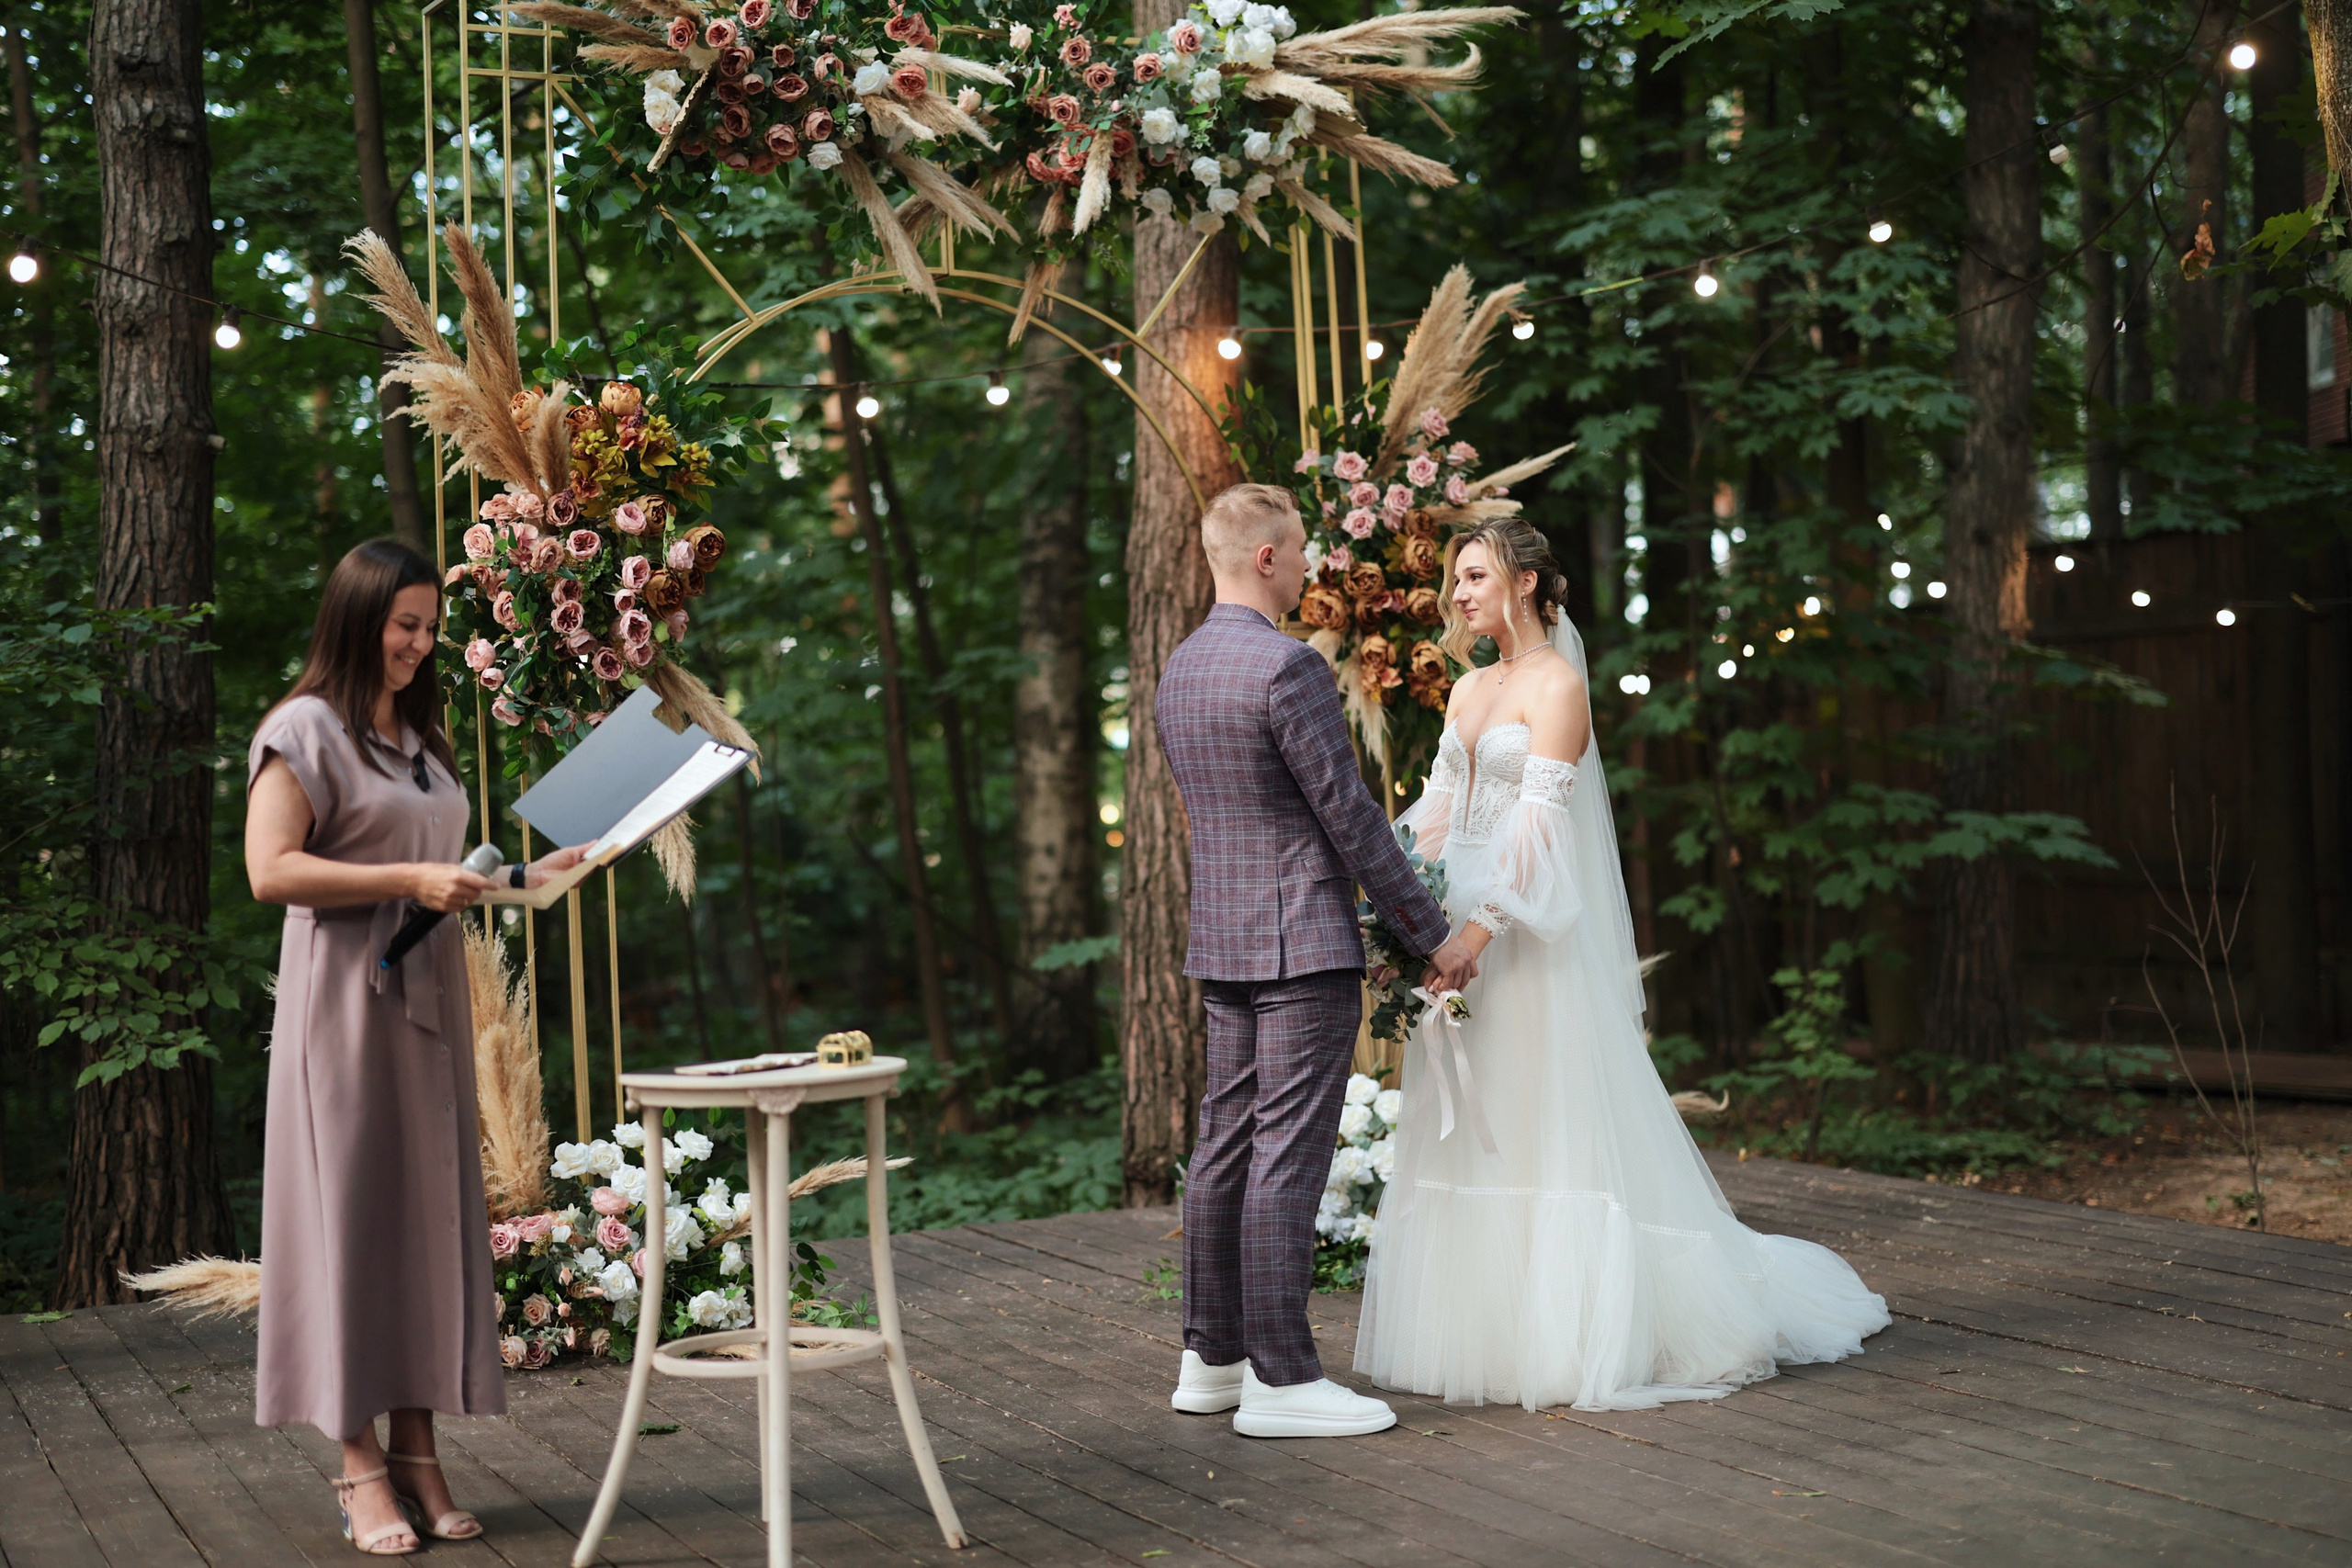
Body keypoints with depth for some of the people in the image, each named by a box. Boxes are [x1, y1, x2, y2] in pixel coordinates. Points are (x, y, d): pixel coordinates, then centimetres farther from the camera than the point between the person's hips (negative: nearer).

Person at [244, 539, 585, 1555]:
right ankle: (360, 1465, -1)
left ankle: (417, 1451, 9)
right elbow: (270, 869, -16)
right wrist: (411, 880, -20)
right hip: (345, 1003, -8)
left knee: (431, 1214, 5)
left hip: (429, 1002, 8)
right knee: (352, 1215, -5)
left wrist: (526, 876, 11)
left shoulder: (418, 738, 20)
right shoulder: (305, 730, -5)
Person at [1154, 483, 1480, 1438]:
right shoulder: (1287, 667, -15)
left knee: (1226, 1148, 12)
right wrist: (1431, 934, -7)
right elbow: (1349, 816, -15)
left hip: (1222, 940, 9)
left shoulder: (1178, 670, 13)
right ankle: (1280, 1379, -3)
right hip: (1304, 944, -9)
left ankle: (1212, 1359, 19)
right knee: (1287, 1158, -6)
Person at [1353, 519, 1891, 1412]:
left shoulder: (1556, 684, -8)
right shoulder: (1468, 689, 16)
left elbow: (1538, 821, -17)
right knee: (1461, 1128, 9)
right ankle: (1478, 1325, 17)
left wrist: (1479, 931, -23)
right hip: (1461, 928, 8)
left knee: (1547, 1128, -4)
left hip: (1528, 929, -8)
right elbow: (1437, 810, 12)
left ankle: (1571, 1336, 3)